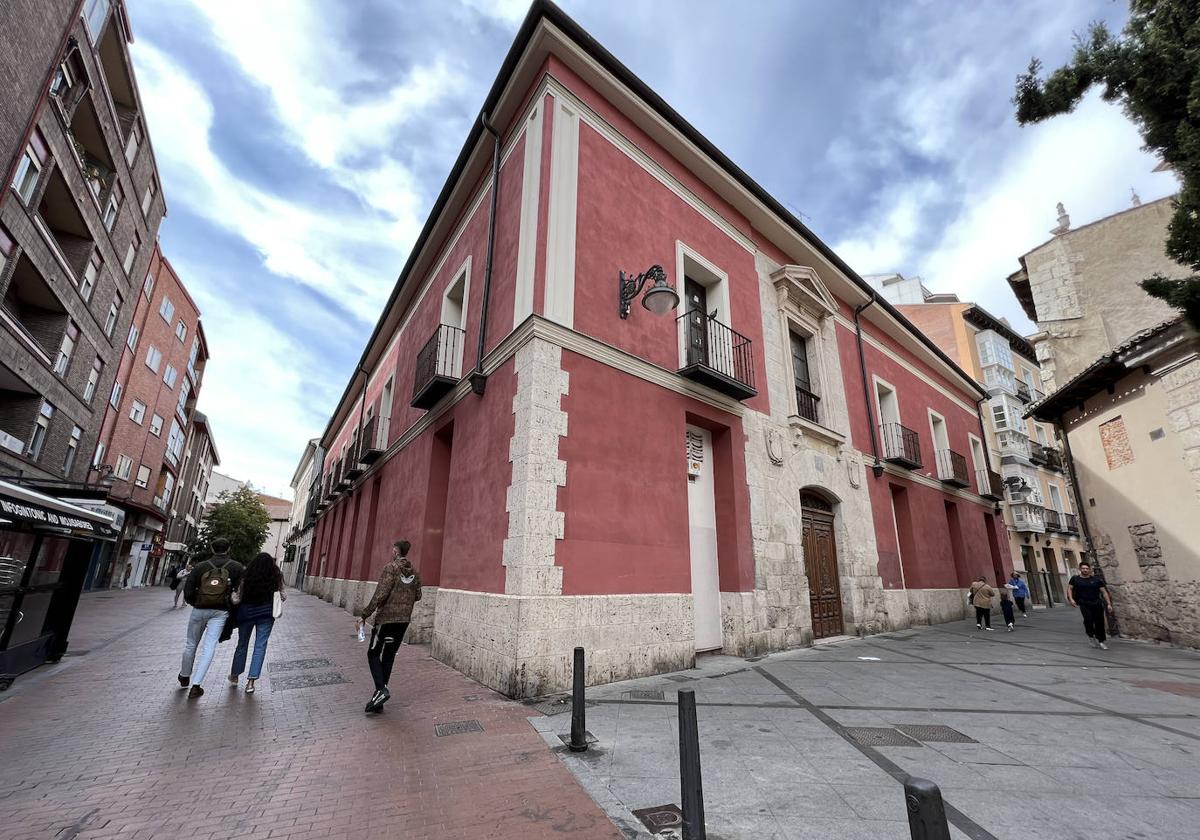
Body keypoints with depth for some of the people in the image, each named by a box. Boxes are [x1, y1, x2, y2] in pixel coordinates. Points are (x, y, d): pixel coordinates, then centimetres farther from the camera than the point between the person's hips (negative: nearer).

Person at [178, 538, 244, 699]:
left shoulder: (200, 566, -2)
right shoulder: (237, 568, -4)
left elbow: (188, 590, -4)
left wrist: (195, 603, 14)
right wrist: (231, 604, 7)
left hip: (199, 610, 2)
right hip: (220, 612, -2)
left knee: (191, 644, 20)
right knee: (209, 647, 0)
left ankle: (184, 677, 39)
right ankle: (195, 685, -4)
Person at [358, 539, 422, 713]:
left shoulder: (391, 567, -12)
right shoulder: (414, 572, 7)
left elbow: (381, 594, -19)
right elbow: (417, 596, 11)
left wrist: (365, 613, -12)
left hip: (386, 617, -6)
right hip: (403, 620, 6)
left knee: (373, 654, 8)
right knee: (389, 656, 14)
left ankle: (381, 689, -9)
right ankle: (379, 700, 19)